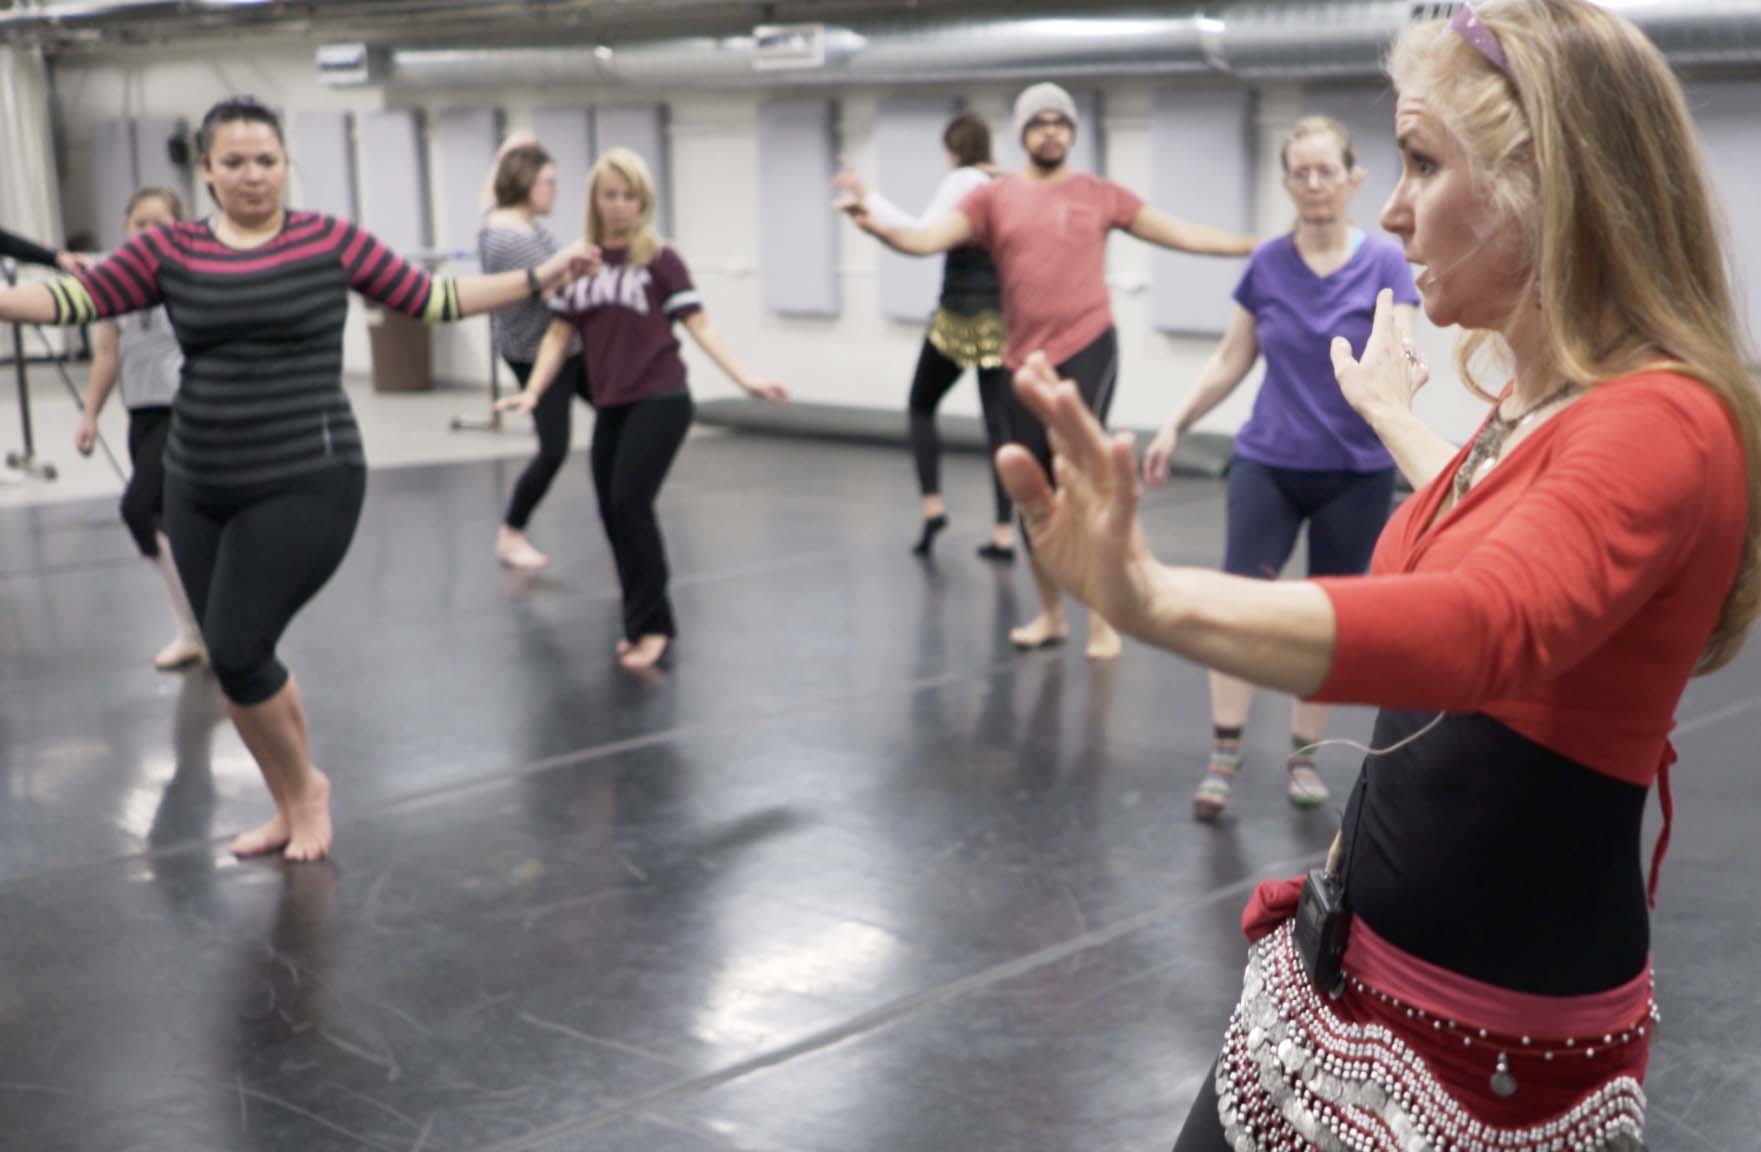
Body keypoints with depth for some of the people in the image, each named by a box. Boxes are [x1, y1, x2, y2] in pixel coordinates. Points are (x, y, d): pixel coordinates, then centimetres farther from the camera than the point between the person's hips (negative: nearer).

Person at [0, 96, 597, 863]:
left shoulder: (331, 240, -1)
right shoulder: (168, 250, 4)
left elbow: (434, 299, 4)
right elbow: (75, 299, -1)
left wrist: (543, 277, 3)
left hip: (307, 484, -4)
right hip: (198, 490, 4)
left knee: (235, 654, -10)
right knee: (233, 660, 11)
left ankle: (307, 785, 17)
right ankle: (292, 809, 32)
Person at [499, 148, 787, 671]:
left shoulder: (660, 259, -3)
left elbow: (699, 325, -5)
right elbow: (560, 334, 12)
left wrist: (745, 378, -14)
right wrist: (533, 392, 1)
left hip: (660, 400, -5)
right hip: (610, 406, 5)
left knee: (630, 504, -14)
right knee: (612, 513, 6)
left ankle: (653, 624, -3)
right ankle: (641, 623, 20)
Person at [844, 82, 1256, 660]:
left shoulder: (1101, 195, 7)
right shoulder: (993, 197, 6)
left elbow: (1182, 234, 10)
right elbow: (926, 239, -6)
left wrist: (1260, 245, 5)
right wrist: (876, 226, -26)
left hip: (1088, 349, -2)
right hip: (1025, 361, 3)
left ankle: (1102, 617, -4)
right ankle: (1051, 614, 24)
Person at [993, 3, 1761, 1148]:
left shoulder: (1664, 424, -23)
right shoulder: (1546, 404, 4)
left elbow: (1481, 628, -43)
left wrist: (1154, 599, -58)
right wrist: (1392, 411, 40)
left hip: (1501, 1034, -8)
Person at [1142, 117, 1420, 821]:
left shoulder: (1384, 264, -7)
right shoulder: (1267, 264, 0)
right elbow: (1232, 360, 10)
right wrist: (1176, 425, 6)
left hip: (1356, 474, -1)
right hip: (1267, 465, 1)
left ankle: (1303, 755, 22)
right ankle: (1224, 754, -3)